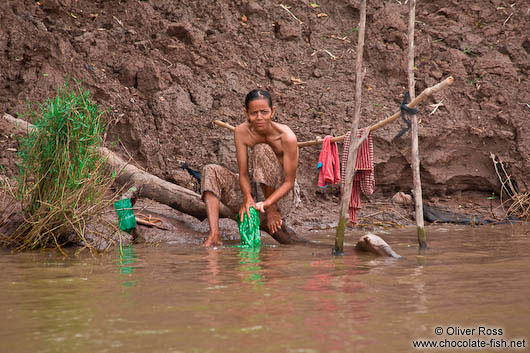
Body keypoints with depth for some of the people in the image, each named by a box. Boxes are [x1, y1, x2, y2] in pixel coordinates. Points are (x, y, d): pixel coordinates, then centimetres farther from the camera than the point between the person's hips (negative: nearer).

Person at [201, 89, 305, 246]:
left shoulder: (287, 137, -22)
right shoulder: (242, 132, -11)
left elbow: (289, 182, -19)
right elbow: (243, 173, -13)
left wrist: (266, 203, -34)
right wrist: (248, 198, -34)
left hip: (280, 195, -5)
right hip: (255, 193, 5)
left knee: (262, 150, -26)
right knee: (211, 171, -13)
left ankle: (273, 213, -18)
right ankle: (214, 235, -28)